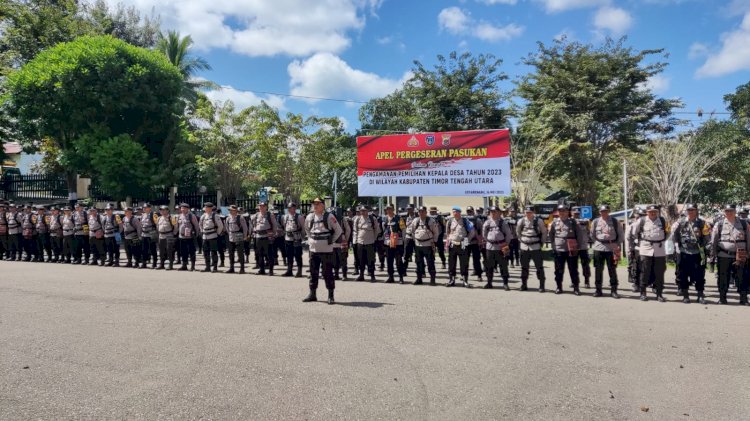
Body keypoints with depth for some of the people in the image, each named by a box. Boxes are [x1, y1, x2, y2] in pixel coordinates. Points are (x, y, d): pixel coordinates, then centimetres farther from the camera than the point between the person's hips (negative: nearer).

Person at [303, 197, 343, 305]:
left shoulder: (329, 217, -9)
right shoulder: (309, 217, 5)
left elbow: (339, 230, -3)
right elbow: (307, 229, 25)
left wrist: (330, 240, -2)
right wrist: (310, 239, 14)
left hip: (326, 250, -5)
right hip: (313, 249, 5)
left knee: (328, 272, -1)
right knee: (313, 272, 11)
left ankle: (330, 296, 8)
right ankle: (312, 294, 22)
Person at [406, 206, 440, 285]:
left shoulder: (431, 221, -4)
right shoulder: (415, 221, 6)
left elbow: (436, 232, 2)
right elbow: (409, 229, 17)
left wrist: (434, 241, -2)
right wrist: (414, 238, 10)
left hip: (428, 245, -4)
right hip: (418, 245, 4)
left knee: (430, 262, -4)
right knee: (419, 262, 10)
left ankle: (432, 279, 3)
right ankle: (419, 279, 19)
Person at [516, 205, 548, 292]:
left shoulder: (539, 221, -6)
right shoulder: (521, 221, 1)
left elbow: (544, 232, 5)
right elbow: (518, 232, 16)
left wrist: (542, 243, 3)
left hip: (536, 247, -3)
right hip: (524, 247, 3)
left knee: (539, 267, -1)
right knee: (524, 267, 9)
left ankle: (541, 286, 5)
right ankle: (524, 284, 19)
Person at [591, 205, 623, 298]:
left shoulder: (615, 221, 1)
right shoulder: (595, 222, 4)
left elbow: (620, 234, 7)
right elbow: (592, 234, 14)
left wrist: (617, 245, 0)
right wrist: (596, 242, 8)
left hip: (611, 248, -1)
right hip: (598, 248, 1)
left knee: (612, 270, 3)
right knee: (598, 270, 5)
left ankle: (613, 290, 11)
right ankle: (598, 290, 14)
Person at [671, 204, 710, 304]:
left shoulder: (702, 223, 0)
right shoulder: (681, 222, 0)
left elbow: (707, 236, 6)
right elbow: (674, 233, 8)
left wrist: (702, 245, 1)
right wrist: (677, 244, 3)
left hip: (698, 253, 0)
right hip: (684, 253, 1)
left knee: (699, 275, 3)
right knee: (683, 275, 5)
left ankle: (700, 295, 13)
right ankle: (685, 295, 15)